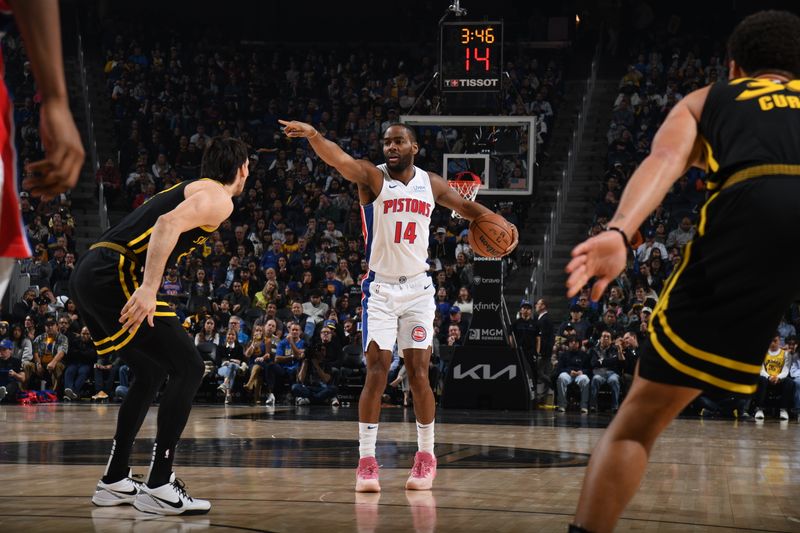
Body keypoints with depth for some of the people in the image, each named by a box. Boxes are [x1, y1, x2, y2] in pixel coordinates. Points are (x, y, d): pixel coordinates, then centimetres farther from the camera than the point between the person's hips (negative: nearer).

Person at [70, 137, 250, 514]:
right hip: (114, 275, -10)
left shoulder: (190, 190, 27)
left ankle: (114, 481, 25)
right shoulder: (219, 199, -2)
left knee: (152, 373, 22)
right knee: (188, 368, -7)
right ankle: (158, 487, -10)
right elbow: (169, 224, -20)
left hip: (87, 275, 10)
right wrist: (148, 289, -28)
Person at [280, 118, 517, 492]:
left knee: (418, 374, 1)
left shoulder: (431, 183, 5)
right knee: (376, 372, -10)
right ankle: (366, 461, -6)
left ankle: (426, 457, 14)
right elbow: (339, 159, -27)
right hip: (380, 288, -3)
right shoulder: (372, 177, -8)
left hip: (418, 288, 3)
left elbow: (465, 206, 19)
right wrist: (312, 135, -48)